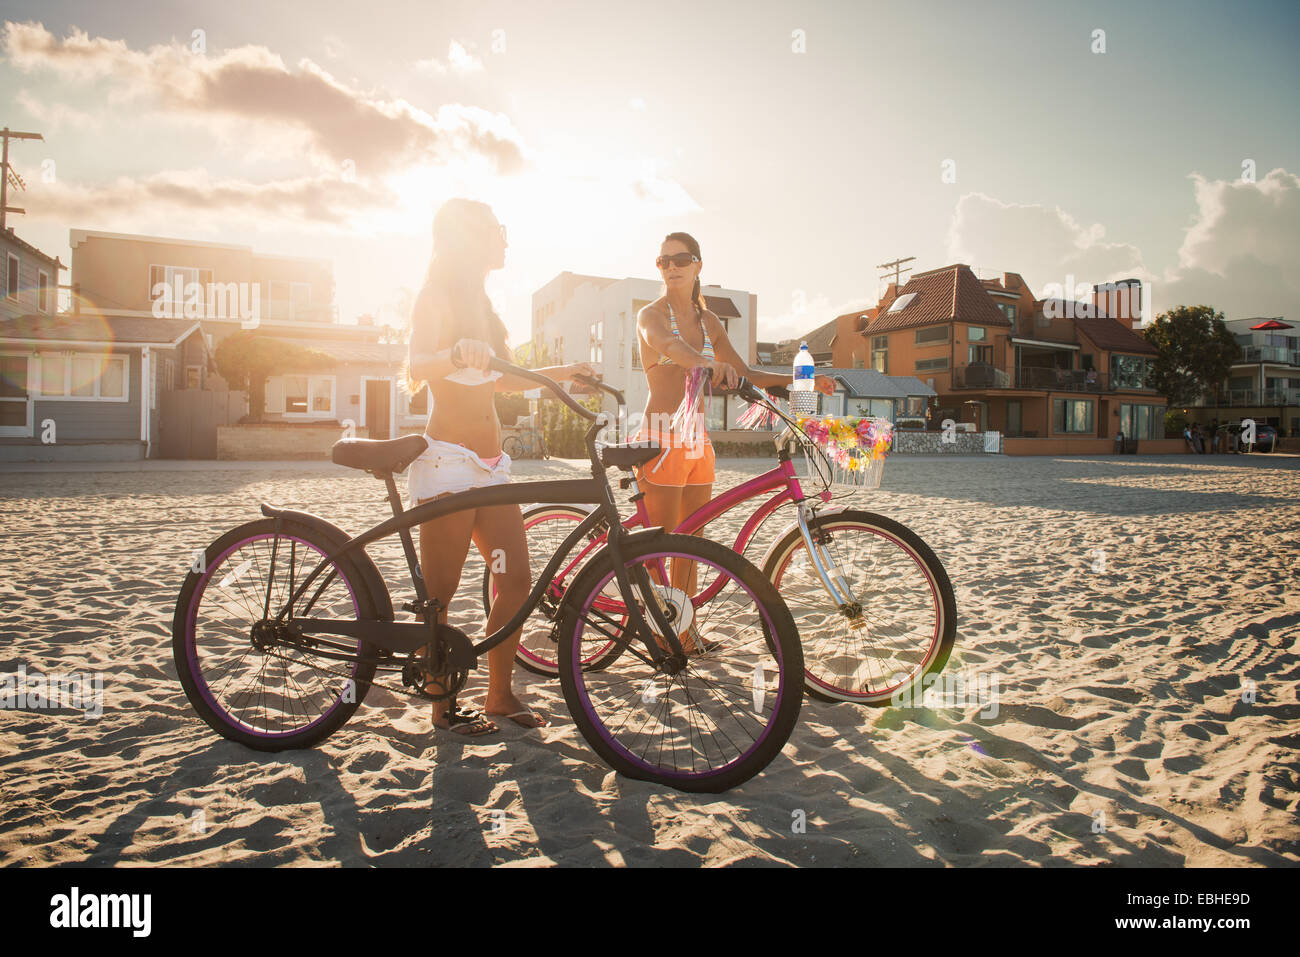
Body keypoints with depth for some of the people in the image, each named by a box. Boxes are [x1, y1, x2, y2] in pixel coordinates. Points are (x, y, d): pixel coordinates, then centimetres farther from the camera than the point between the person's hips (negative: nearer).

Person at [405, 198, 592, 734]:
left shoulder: (480, 302, 20)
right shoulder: (437, 295, -5)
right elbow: (416, 369, -18)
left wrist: (566, 372, 19)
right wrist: (457, 352, -37)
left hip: (490, 462, 8)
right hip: (447, 461, -8)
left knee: (516, 580, 6)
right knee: (439, 595, 0)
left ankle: (501, 693, 19)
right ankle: (443, 705, 14)